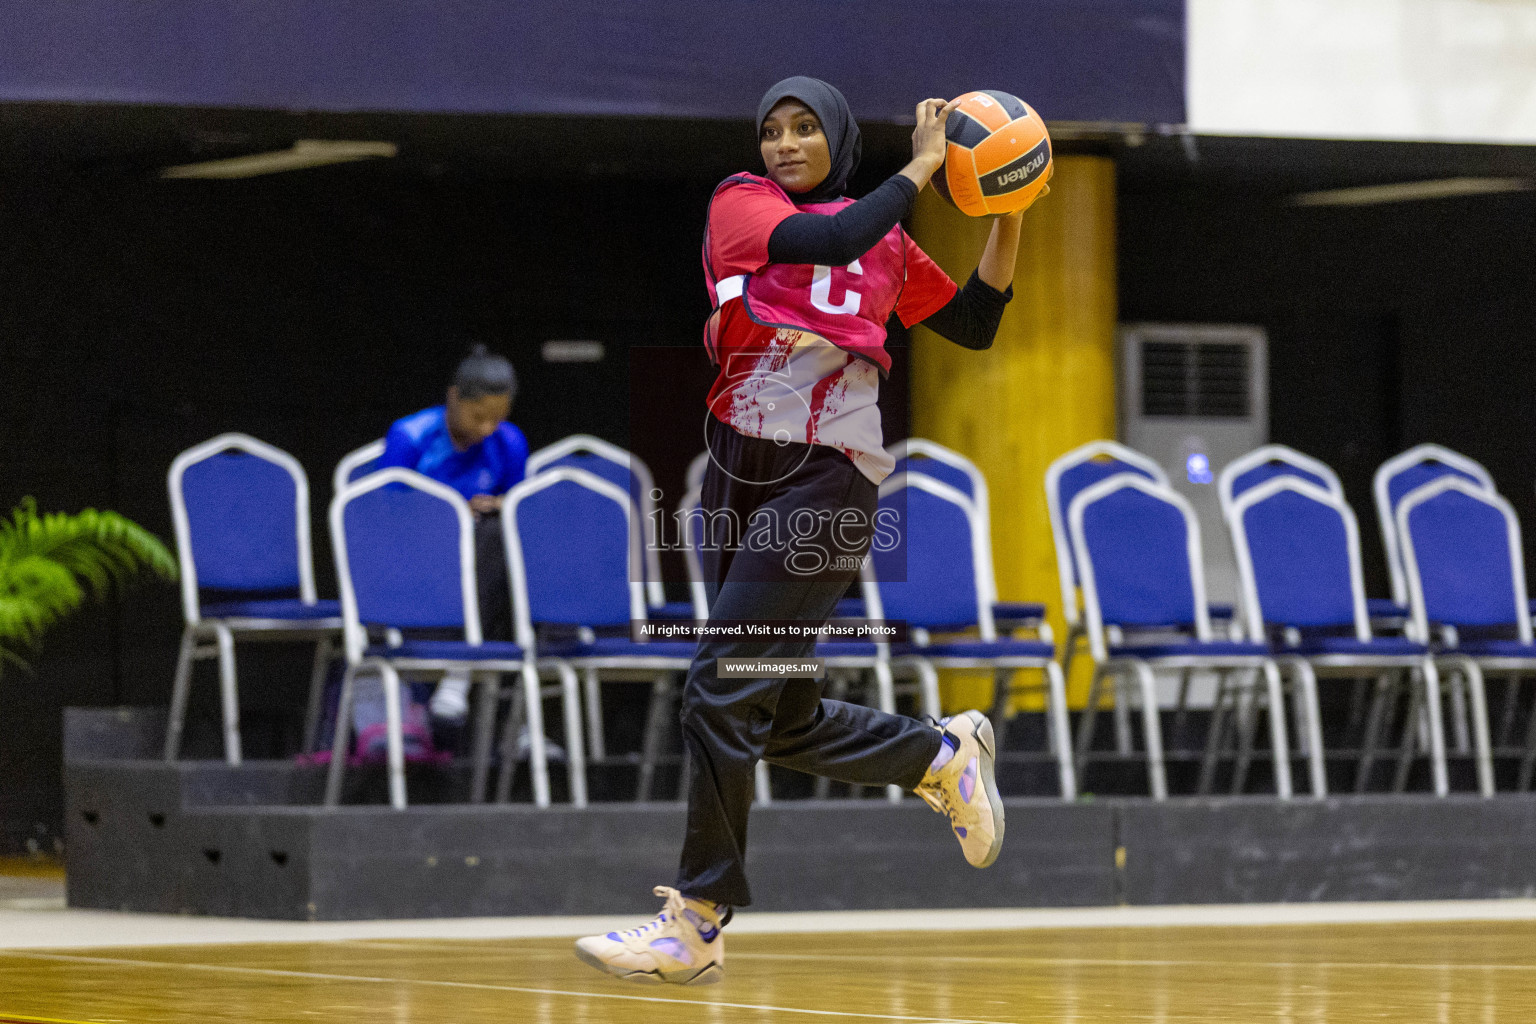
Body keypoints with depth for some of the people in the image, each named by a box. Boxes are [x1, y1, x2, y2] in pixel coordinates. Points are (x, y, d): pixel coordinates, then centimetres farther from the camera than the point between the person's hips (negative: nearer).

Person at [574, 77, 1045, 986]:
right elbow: (826, 242, -13)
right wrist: (919, 168, -7)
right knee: (783, 721, 7)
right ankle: (945, 754, 33)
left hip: (829, 476, -3)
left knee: (723, 691, -12)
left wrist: (1011, 217, 12)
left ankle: (697, 926, -6)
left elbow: (976, 325, 22)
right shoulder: (742, 202, 6)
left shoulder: (888, 241, 12)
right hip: (743, 468, 3)